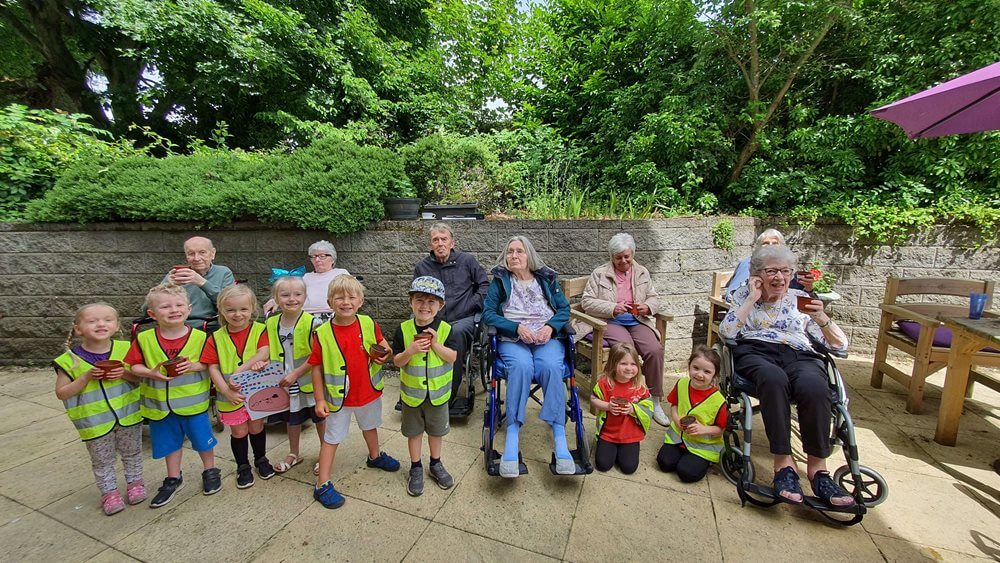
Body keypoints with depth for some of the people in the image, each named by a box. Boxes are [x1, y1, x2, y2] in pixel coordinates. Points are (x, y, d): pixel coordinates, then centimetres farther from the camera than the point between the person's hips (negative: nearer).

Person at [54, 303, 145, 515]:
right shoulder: (69, 360, -11)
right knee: (102, 460, 15)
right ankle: (109, 492, 34)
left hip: (128, 414, 1)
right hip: (94, 421, -1)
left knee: (132, 453, 19)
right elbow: (61, 393, -8)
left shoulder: (126, 349, -9)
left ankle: (135, 482, 38)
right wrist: (86, 377, -22)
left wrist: (124, 374, -21)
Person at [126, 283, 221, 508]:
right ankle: (173, 479, 41)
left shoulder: (199, 337, -11)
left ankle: (210, 471, 35)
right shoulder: (144, 339, -7)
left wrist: (194, 366, -25)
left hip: (193, 401, -2)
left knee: (203, 439, 12)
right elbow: (134, 366, -2)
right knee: (170, 442, 20)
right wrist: (151, 373, -21)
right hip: (160, 404, 2)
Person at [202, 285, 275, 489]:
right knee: (238, 431, 13)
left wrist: (240, 370, -29)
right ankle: (243, 467, 35)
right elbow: (213, 367, -6)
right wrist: (226, 391, -15)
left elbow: (264, 354, -21)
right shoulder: (216, 338, -4)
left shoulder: (259, 330, -8)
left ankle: (261, 460, 39)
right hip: (230, 395, 1)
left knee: (256, 427, 16)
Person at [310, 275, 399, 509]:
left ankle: (375, 456, 53)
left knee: (370, 426, 27)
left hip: (369, 391, 4)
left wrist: (385, 353, -18)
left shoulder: (368, 323, -13)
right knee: (332, 438, 11)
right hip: (338, 397, -3)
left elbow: (382, 342, 5)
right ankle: (322, 485, 27)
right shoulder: (322, 334, -19)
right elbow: (316, 368, -11)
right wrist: (320, 399, -11)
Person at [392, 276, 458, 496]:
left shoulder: (445, 329, -12)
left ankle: (436, 464, 42)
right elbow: (397, 361, -9)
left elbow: (453, 357, -15)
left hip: (438, 391, 0)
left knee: (436, 430, 19)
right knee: (414, 431, 17)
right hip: (411, 392, 0)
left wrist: (436, 344, -28)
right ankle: (416, 468, 38)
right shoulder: (403, 330, -11)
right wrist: (411, 350, -28)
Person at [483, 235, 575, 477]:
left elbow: (564, 309, 12)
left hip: (546, 338, 1)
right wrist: (517, 327, -12)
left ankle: (559, 438, -30)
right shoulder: (499, 280, 11)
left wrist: (550, 326, -9)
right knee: (521, 366, -35)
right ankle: (512, 438, -34)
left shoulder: (546, 278, 17)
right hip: (512, 339, -1)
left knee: (551, 366, -32)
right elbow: (488, 313, 2)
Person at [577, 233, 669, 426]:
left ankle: (655, 401, -6)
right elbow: (586, 301, -5)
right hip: (610, 322, -3)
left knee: (655, 350, -23)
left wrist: (647, 307, -6)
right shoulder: (600, 273, 2)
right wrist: (613, 308, -18)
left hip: (637, 322, 4)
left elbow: (654, 299, 19)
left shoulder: (642, 273, 15)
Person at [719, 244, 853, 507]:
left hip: (799, 355, 2)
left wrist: (822, 318, -5)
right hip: (755, 352, -2)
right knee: (774, 379, -38)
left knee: (814, 386, -34)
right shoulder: (745, 295, 16)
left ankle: (817, 465, -21)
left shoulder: (801, 298, 20)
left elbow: (839, 344, 15)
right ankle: (784, 461, -28)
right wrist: (753, 298, -1)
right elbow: (725, 332, -3)